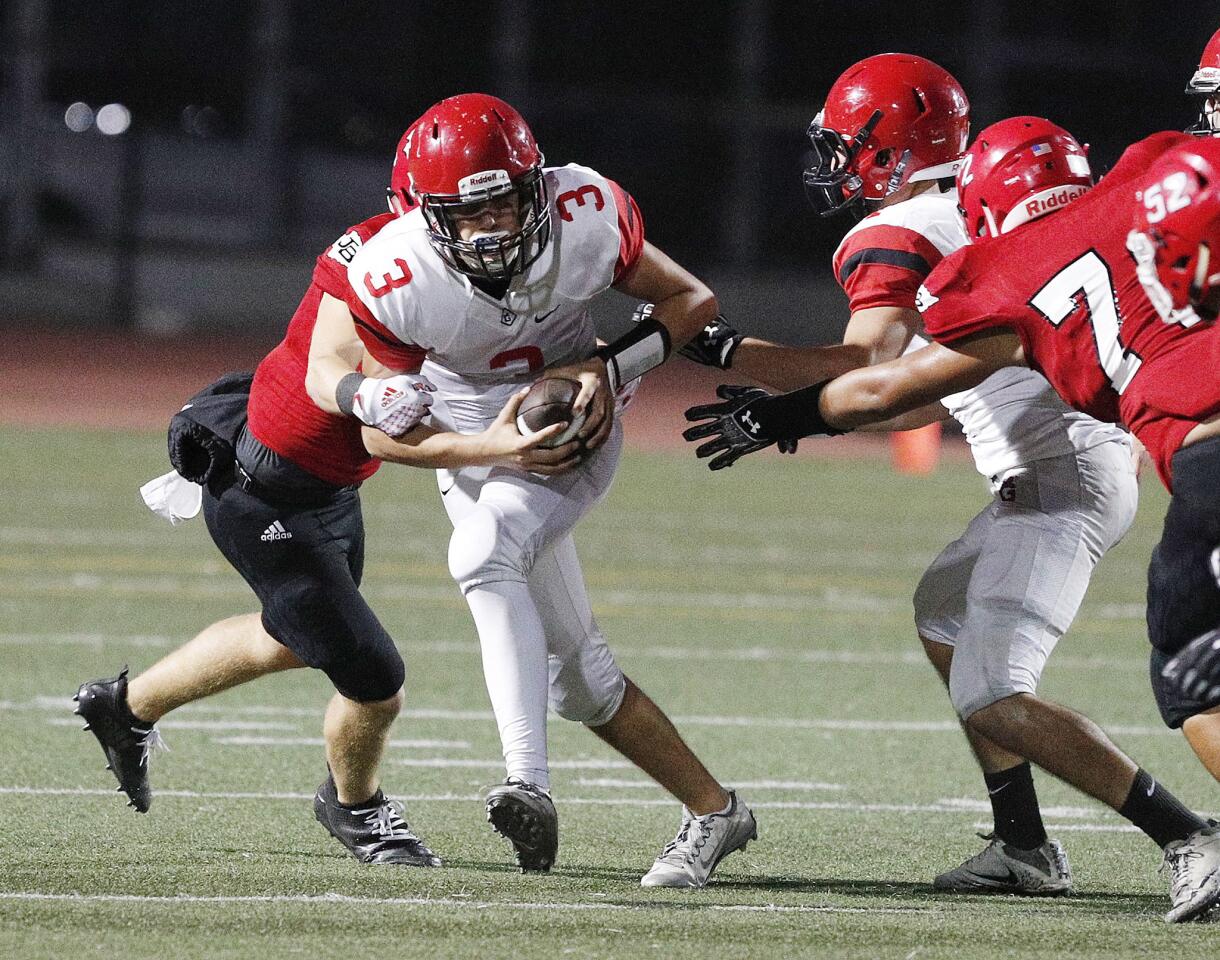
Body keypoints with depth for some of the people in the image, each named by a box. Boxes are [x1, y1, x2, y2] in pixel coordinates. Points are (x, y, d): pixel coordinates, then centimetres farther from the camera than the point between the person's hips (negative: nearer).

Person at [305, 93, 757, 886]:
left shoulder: (586, 216, -24)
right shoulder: (395, 279, -25)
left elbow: (692, 301, -7)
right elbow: (383, 433, -14)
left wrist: (609, 368, -22)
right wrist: (489, 450, -30)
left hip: (574, 427, -2)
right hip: (475, 444, 2)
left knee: (485, 554, -32)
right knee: (579, 672, 5)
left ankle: (531, 785, -39)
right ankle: (712, 809, 21)